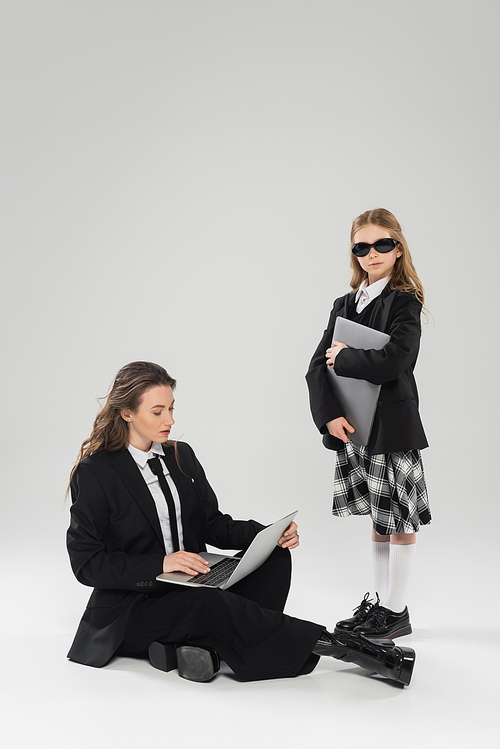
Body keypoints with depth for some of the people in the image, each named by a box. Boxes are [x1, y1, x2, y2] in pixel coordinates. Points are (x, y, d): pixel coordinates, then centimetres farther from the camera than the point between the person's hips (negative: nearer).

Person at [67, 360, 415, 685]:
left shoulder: (182, 456, 9)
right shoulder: (95, 472, -10)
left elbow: (213, 525, 11)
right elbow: (86, 562, -12)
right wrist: (160, 563, -24)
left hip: (191, 586, 7)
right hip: (132, 608, -6)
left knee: (275, 557, -14)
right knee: (215, 605, -34)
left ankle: (204, 644, -29)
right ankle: (341, 645, -28)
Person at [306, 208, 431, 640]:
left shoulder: (404, 304, -9)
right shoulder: (345, 306, 10)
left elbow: (392, 362, -25)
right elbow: (319, 366, 3)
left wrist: (342, 358, -11)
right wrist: (329, 415, -11)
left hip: (392, 426, -6)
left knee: (398, 517, 3)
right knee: (378, 517, 17)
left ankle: (396, 611, 15)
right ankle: (379, 600, 29)